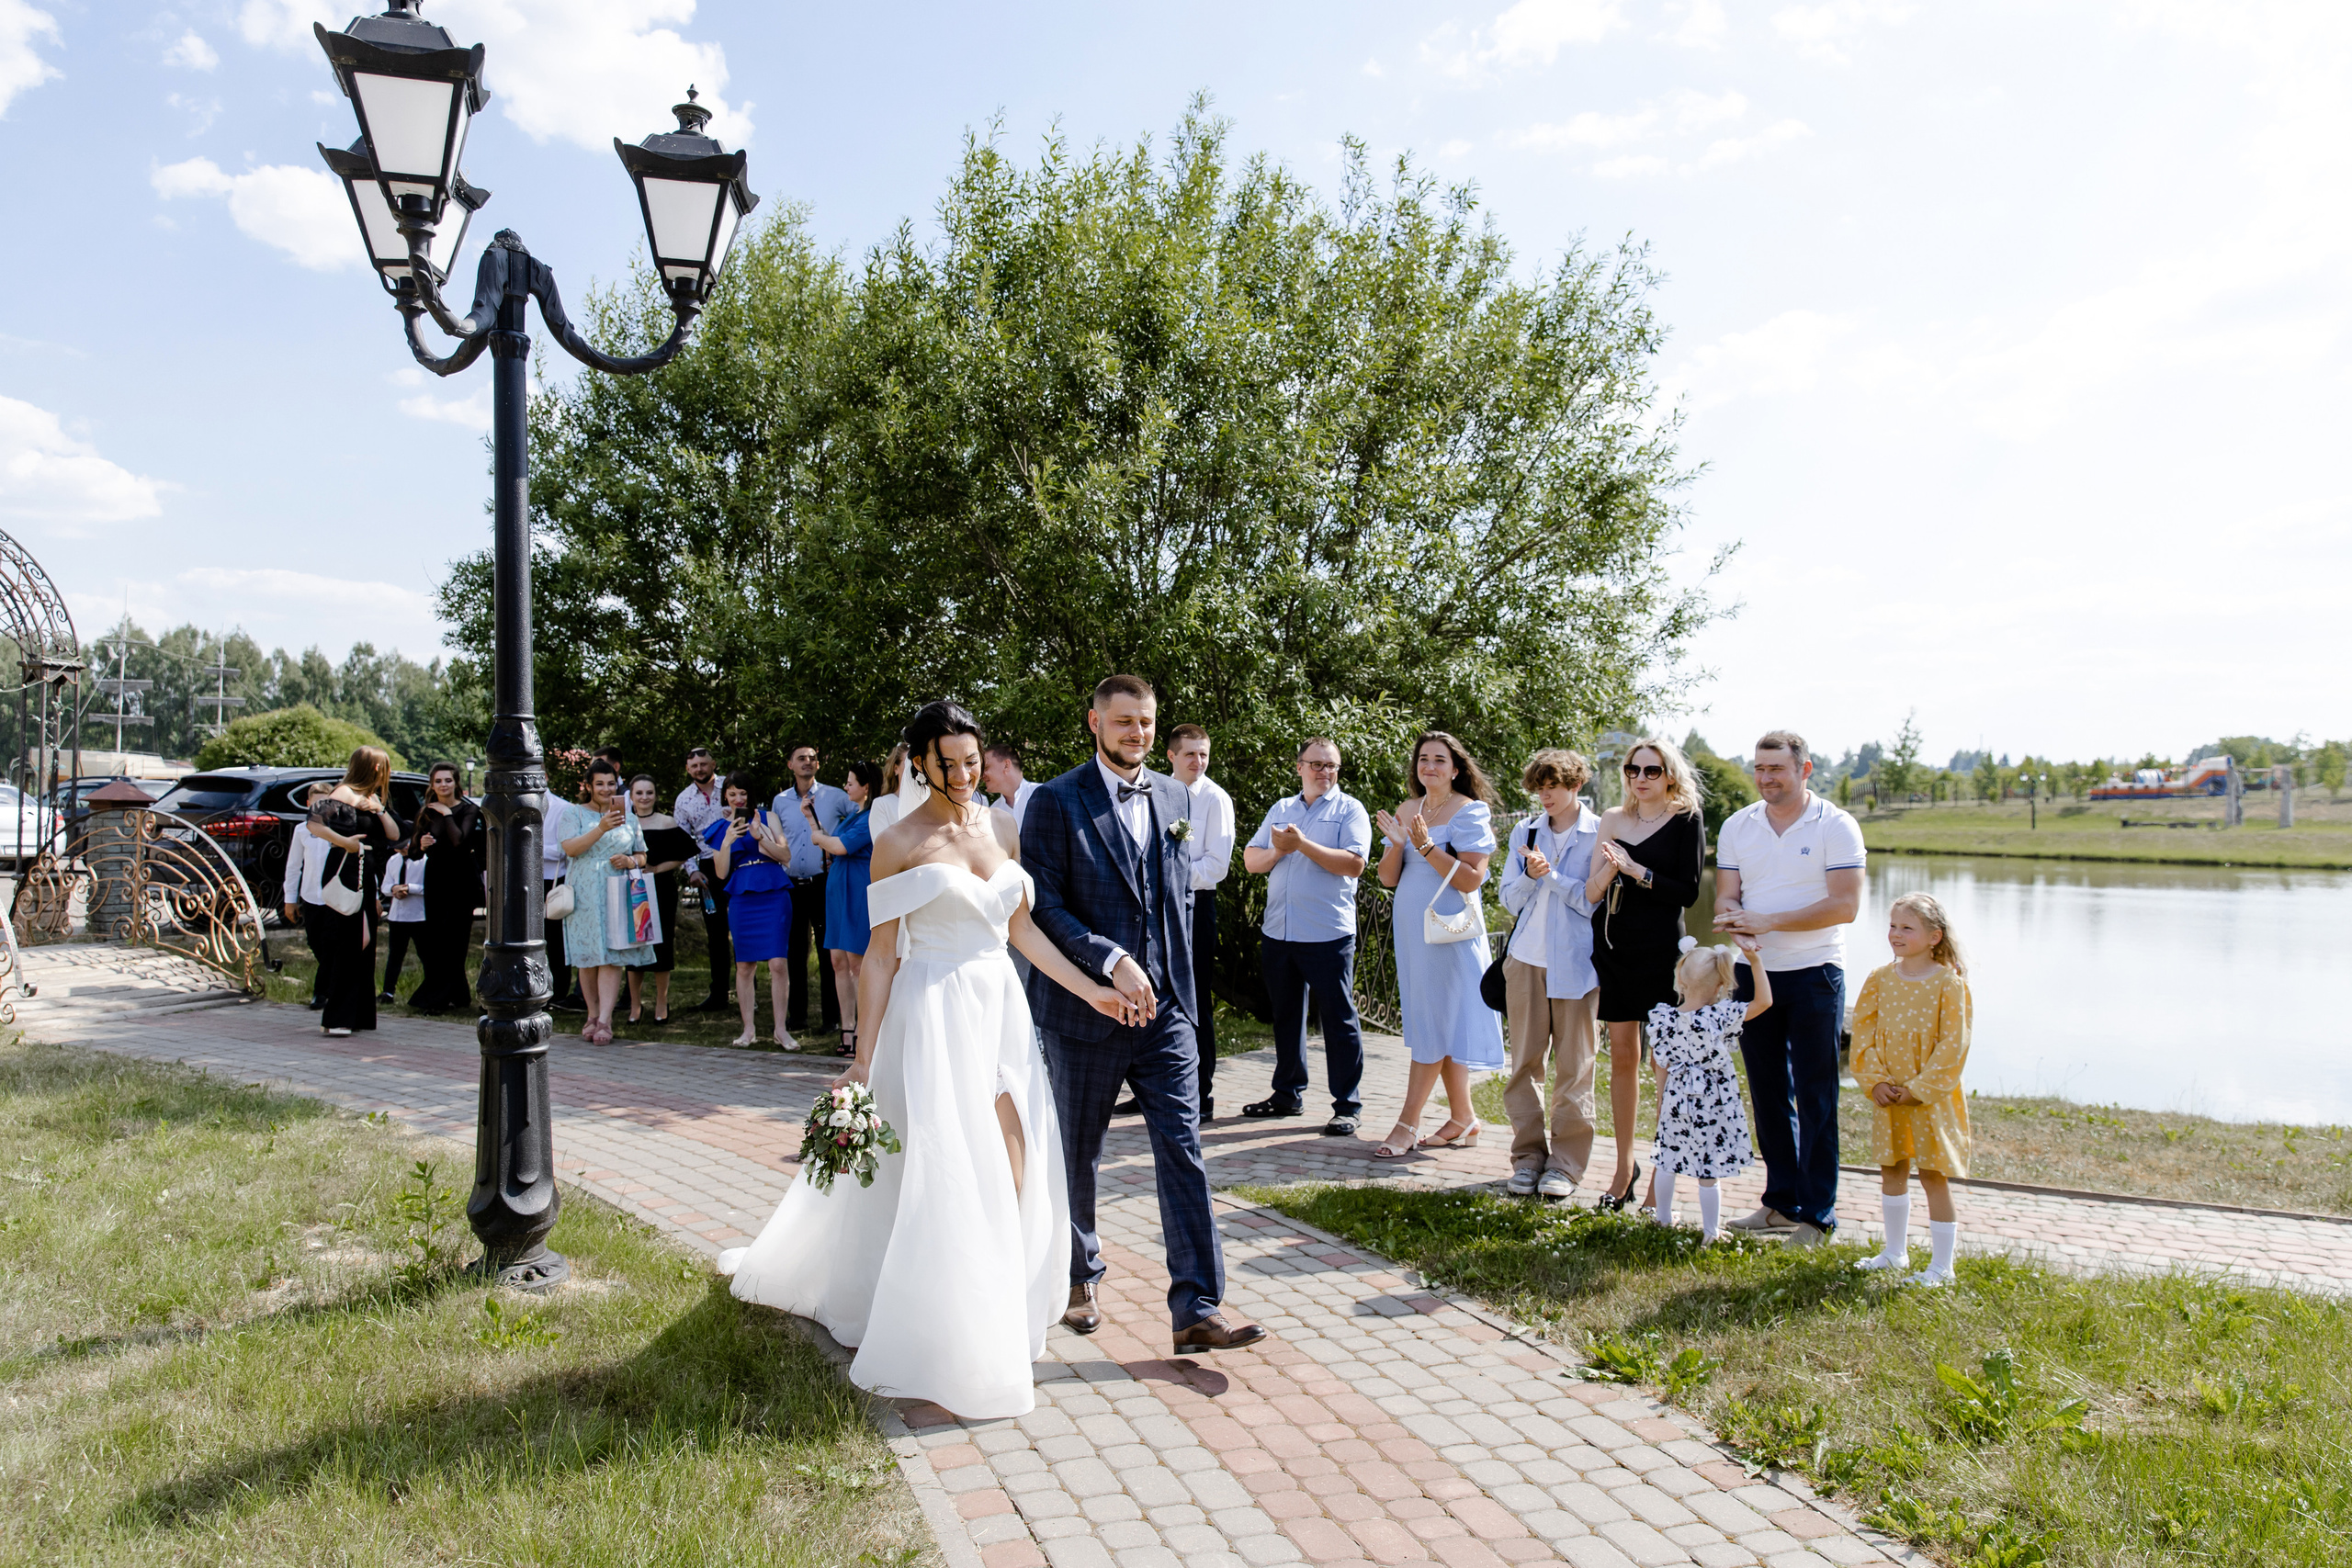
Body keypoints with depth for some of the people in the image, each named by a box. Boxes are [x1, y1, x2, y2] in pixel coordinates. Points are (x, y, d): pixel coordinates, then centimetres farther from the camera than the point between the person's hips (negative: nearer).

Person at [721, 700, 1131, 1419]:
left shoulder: (1003, 827, 9)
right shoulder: (898, 843, -4)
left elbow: (1023, 928, 12)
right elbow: (880, 956, -4)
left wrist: (1089, 989, 6)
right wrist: (864, 1059, -6)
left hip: (1002, 1010, 5)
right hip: (933, 1015, -5)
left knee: (1013, 1171, 3)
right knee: (948, 1176, -4)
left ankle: (1002, 1320, 19)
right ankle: (949, 1340, 11)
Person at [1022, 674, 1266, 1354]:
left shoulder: (1173, 797, 9)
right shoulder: (1057, 802, -8)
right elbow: (1044, 904, -14)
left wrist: (1174, 977, 10)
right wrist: (1113, 962, -22)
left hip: (1165, 1007, 4)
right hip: (1084, 1011, -3)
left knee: (1183, 1150, -3)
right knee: (1078, 1154, 13)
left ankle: (1197, 1309, -1)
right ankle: (1079, 1277, 35)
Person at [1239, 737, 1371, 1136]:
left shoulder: (1349, 810, 1)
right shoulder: (1280, 810, 16)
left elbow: (1354, 864, -14)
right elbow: (1250, 861, 12)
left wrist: (1303, 844, -17)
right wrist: (1277, 851, -8)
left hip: (1327, 934, -5)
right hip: (1277, 932, 5)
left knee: (1338, 1019, -2)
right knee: (1285, 1016, 14)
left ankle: (1347, 1106, 4)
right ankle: (1287, 1094, 26)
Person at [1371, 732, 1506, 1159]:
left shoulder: (1470, 812, -7)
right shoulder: (1407, 810, 11)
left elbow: (1471, 878, -16)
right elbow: (1388, 878, 9)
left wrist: (1425, 845, -22)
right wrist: (1397, 843, -10)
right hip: (1411, 928, 7)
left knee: (1434, 1025, -4)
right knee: (1438, 1026, 10)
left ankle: (1408, 1125, -1)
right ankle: (1463, 1121, 19)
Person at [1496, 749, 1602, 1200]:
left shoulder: (1599, 835, -1)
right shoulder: (1525, 834, 12)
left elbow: (1597, 901, -7)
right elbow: (1510, 899, 11)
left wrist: (1551, 875, -11)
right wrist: (1531, 876, -7)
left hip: (1577, 963, -4)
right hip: (1527, 959, 4)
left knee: (1574, 1066, 1)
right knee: (1525, 1062, 4)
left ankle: (1566, 1163, 9)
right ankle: (1528, 1156, 13)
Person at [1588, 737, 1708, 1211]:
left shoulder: (1686, 821, 0)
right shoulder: (1612, 819, 10)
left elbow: (1689, 892, -8)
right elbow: (1591, 892, 8)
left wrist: (1637, 871, -15)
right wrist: (1606, 873, -13)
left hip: (1660, 949, -4)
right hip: (1613, 945, 4)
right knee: (1622, 1055, 7)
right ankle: (1624, 1164, 17)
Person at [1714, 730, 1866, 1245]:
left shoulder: (1836, 827, -7)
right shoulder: (1737, 826, 7)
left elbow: (1844, 906, -15)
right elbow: (1725, 897, 5)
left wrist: (1769, 921, -22)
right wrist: (1734, 916, -19)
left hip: (1814, 974, -4)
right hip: (1754, 971, 5)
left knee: (1815, 1096, 0)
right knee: (1768, 1091, 11)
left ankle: (1816, 1213, 8)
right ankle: (1781, 1200, 22)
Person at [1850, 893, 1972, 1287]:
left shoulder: (1949, 983, -12)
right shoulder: (1880, 979, 2)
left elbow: (1953, 1044, -13)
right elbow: (1863, 1030, 4)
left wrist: (1919, 1089, -15)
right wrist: (1875, 1080, -7)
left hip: (1931, 1097, -5)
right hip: (1888, 1096, 5)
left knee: (1933, 1175, 1)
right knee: (1891, 1171, 15)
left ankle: (1941, 1265, 12)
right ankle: (1895, 1252, 31)